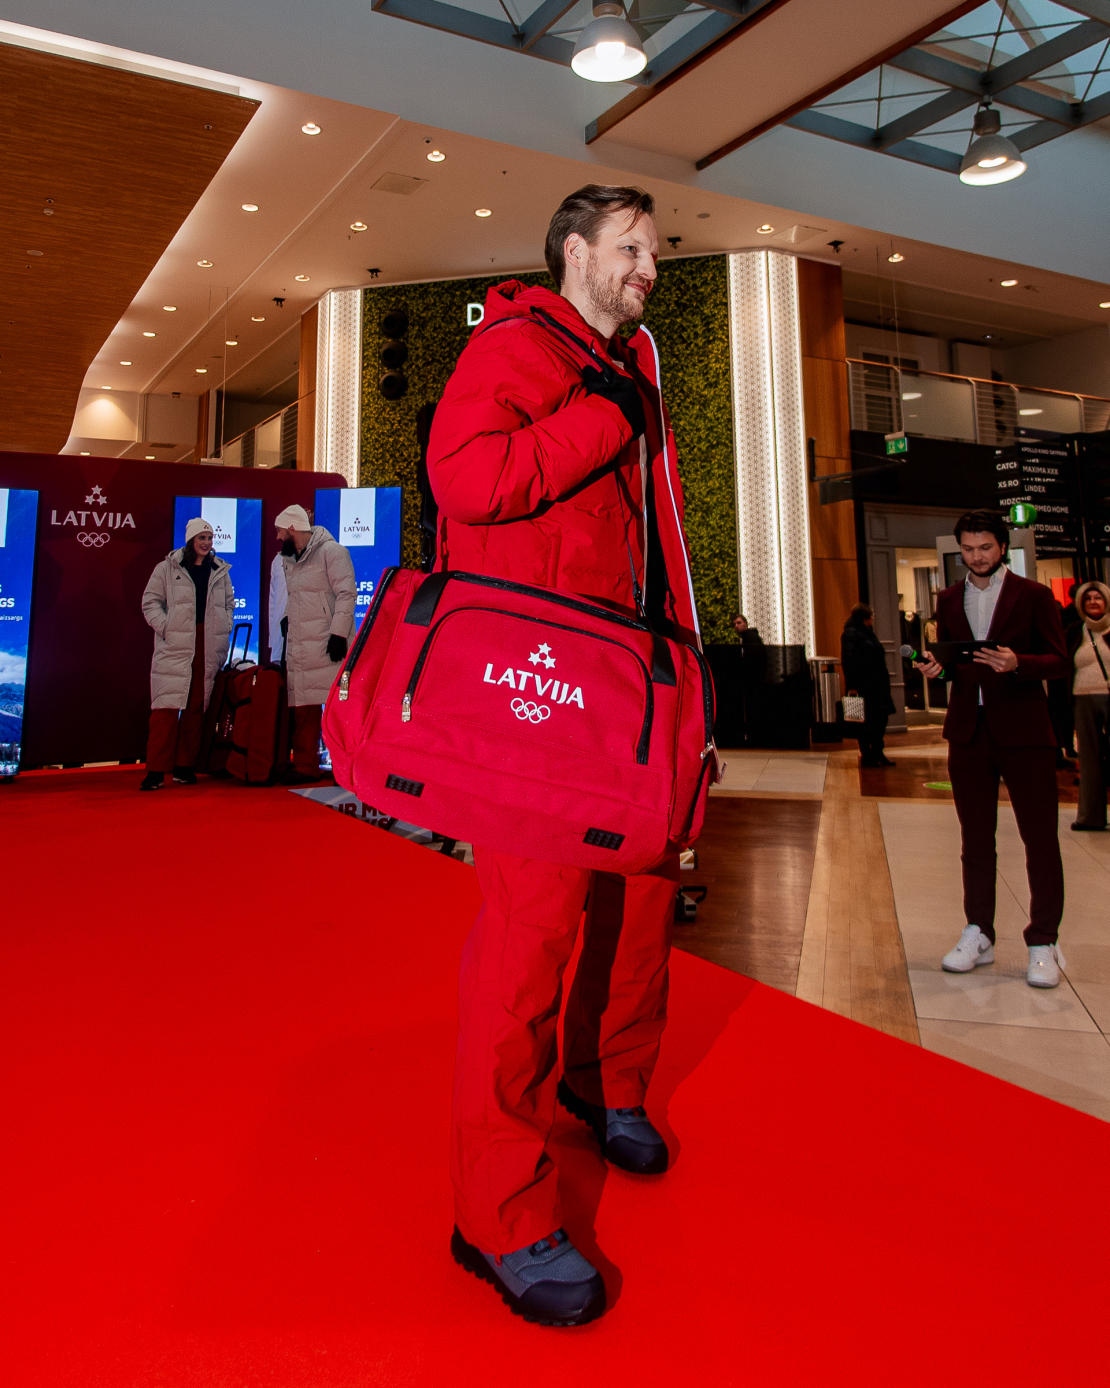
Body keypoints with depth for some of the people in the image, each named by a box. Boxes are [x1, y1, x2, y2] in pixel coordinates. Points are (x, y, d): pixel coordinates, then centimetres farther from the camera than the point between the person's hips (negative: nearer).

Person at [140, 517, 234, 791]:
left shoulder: (220, 571, 14)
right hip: (175, 646, -3)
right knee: (167, 706, -9)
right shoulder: (167, 568, 4)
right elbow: (150, 601, 4)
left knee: (196, 707, 4)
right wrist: (165, 627, -8)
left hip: (209, 648, 3)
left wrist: (225, 628, 8)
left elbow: (229, 603, 22)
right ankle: (156, 771, -7)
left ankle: (185, 766, 12)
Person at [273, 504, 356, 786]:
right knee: (303, 708, 6)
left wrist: (338, 633, -17)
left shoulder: (330, 551, -3)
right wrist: (286, 624, 23)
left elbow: (346, 593, -10)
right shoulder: (289, 560, 22)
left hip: (328, 646, -8)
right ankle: (305, 765, 13)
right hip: (300, 650, 8)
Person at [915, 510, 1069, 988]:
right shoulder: (949, 600, 13)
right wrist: (937, 667, -5)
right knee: (975, 839, 10)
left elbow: (1059, 662, -4)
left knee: (1040, 838, 0)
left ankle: (1043, 943, 10)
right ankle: (977, 934, 19)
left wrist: (1017, 663, -22)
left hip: (1023, 732, -4)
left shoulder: (1034, 595, 1)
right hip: (968, 732, 4)